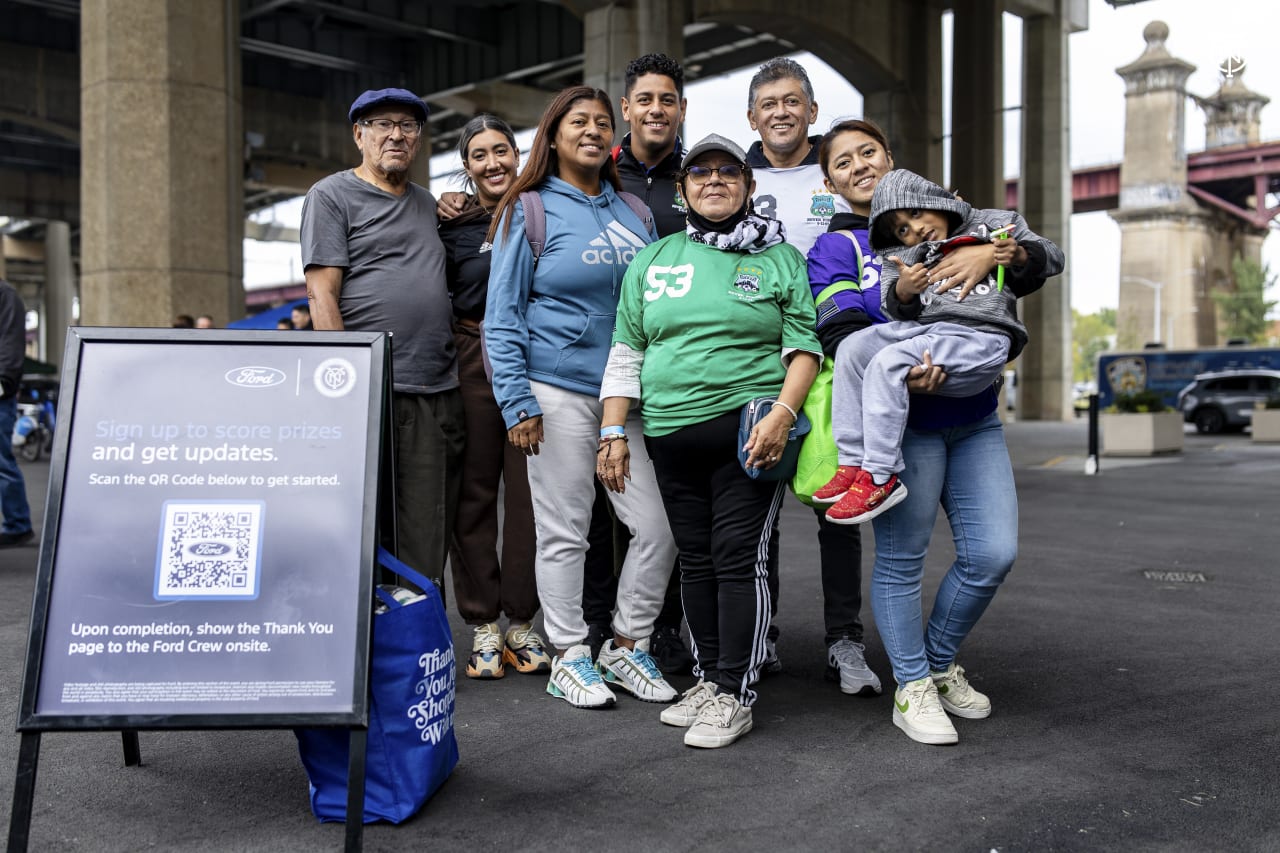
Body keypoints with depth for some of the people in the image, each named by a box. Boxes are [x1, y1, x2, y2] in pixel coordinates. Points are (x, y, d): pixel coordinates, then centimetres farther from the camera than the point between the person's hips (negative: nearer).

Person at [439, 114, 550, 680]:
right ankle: (483, 627, 11)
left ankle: (521, 623, 11)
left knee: (529, 490, 0)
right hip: (472, 362, 0)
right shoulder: (451, 224, 7)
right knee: (475, 490, 1)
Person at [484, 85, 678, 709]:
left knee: (659, 526, 1)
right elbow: (502, 317, -3)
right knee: (564, 531, 2)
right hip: (560, 393, -4)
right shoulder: (530, 210, 1)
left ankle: (627, 646, 19)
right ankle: (569, 657, 17)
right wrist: (516, 403, -10)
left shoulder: (635, 213, 14)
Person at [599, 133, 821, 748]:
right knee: (695, 559, 9)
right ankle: (709, 678, 22)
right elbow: (626, 351, 13)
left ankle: (736, 695, 3)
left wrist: (782, 414, -14)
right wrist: (613, 431, 6)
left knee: (740, 558, -6)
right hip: (671, 434, 4)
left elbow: (804, 345, 2)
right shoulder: (652, 260, 15)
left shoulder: (780, 258, 7)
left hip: (748, 430, -4)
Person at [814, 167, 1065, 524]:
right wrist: (903, 291, -13)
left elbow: (1052, 257, 15)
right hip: (923, 328, 5)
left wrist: (1019, 256, -7)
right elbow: (896, 310, 11)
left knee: (887, 363, -27)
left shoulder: (993, 224, 16)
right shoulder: (902, 256, 23)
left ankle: (880, 477, -26)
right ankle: (853, 463, -17)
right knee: (853, 348, -19)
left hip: (982, 338, -5)